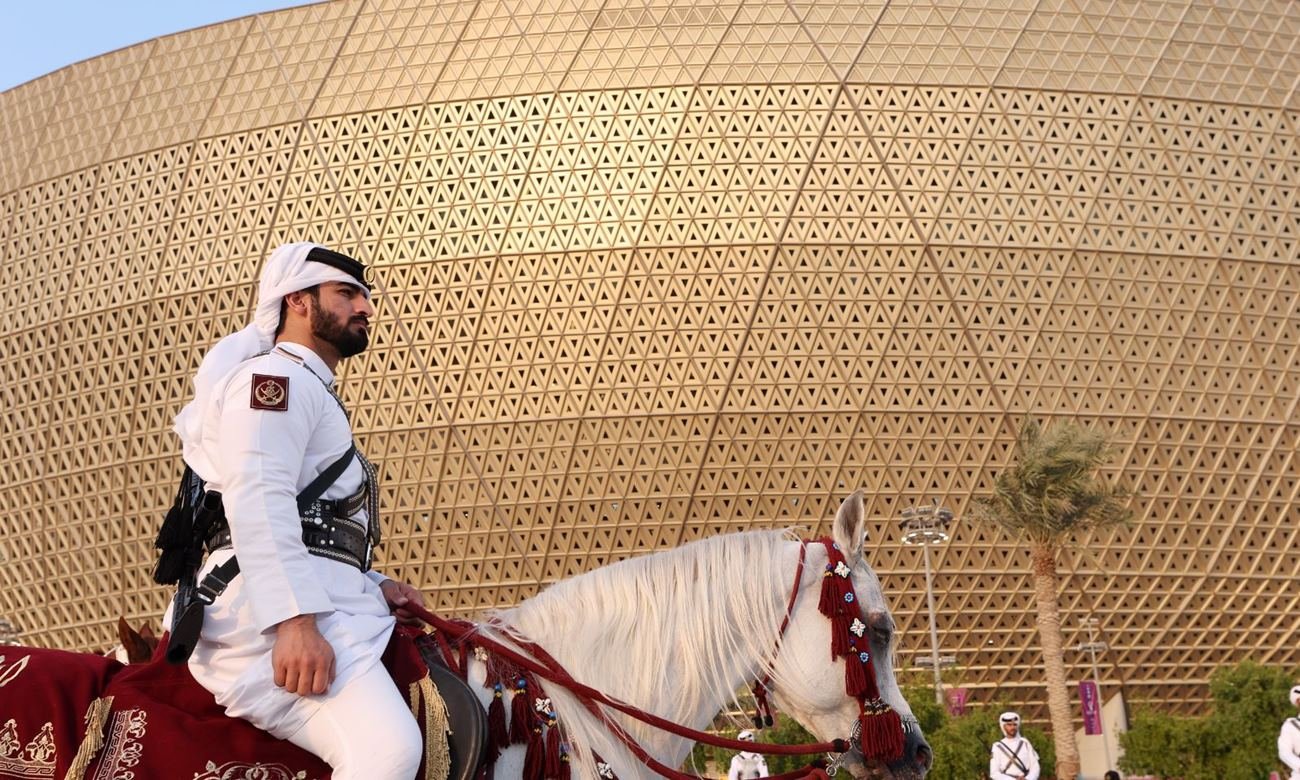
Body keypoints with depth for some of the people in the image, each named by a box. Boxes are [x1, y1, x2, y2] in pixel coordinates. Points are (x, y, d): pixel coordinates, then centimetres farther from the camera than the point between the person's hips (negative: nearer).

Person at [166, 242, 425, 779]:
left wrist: (374, 587, 18)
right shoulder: (275, 375, 0)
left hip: (320, 607, 11)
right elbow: (257, 496, -17)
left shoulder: (312, 393, 33)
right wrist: (295, 619, -27)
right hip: (270, 612, -11)